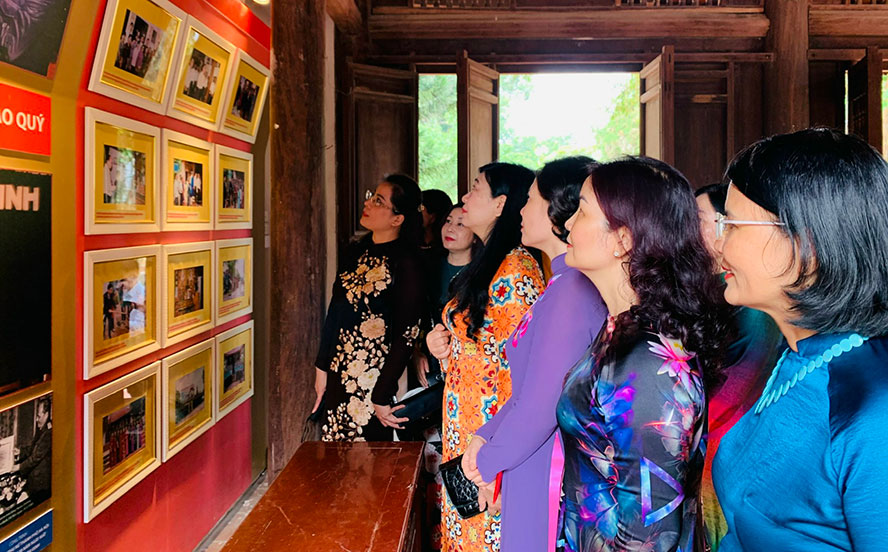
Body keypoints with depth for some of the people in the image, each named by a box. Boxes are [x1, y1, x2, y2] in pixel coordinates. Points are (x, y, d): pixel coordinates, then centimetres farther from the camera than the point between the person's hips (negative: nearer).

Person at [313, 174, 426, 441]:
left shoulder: (406, 263, -14)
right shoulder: (356, 253, 8)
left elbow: (407, 335, -16)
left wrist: (382, 397, -16)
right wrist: (322, 368, 11)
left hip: (372, 382, -7)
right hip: (338, 377, 7)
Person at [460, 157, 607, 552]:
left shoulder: (571, 289, -23)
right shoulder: (567, 284, 9)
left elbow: (543, 402, -25)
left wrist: (490, 459, -9)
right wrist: (486, 435, 6)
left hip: (547, 478, -9)